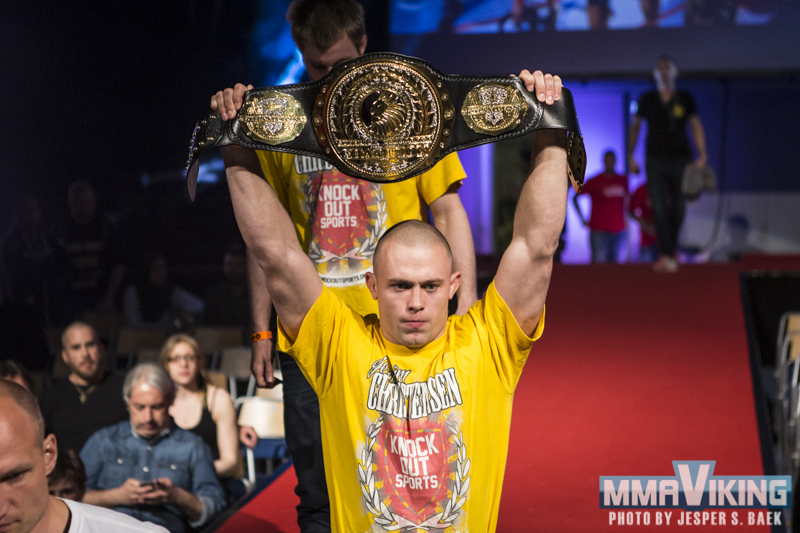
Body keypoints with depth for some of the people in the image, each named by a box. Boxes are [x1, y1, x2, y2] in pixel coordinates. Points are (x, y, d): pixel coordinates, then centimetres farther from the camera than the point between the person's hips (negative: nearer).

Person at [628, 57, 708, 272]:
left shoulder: (685, 99, 3)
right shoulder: (647, 100, 4)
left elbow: (696, 127, 5)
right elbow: (634, 127, 11)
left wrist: (702, 155, -4)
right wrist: (630, 156, 7)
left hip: (680, 158, 0)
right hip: (655, 159, 0)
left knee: (678, 208, 5)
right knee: (659, 207, -11)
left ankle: (671, 248, 28)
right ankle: (667, 256, -11)